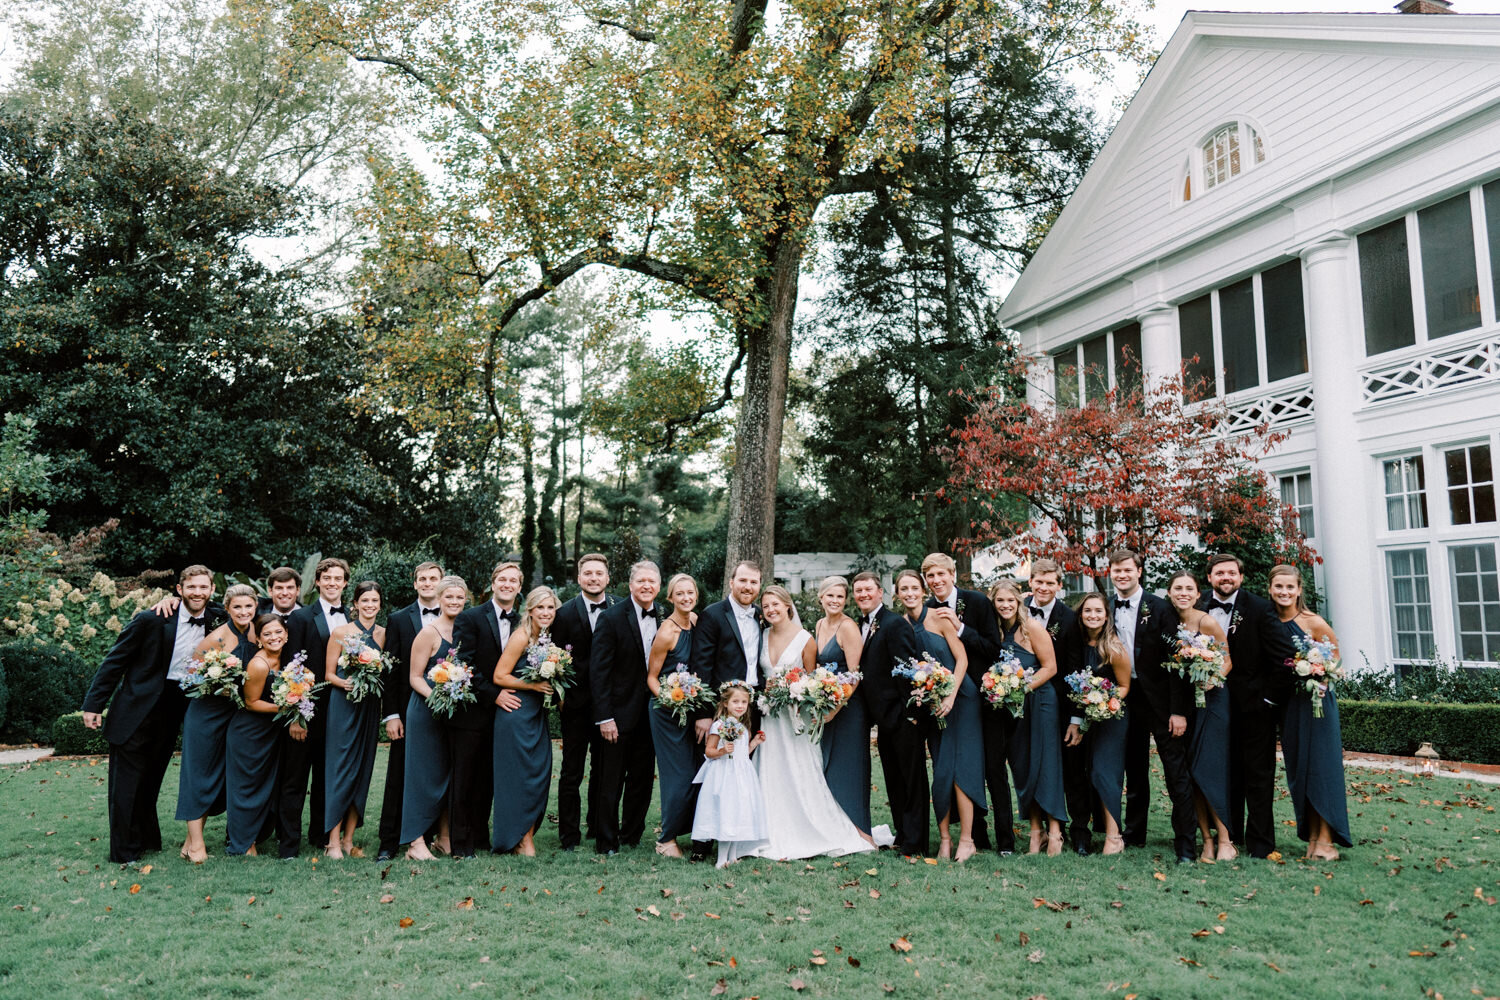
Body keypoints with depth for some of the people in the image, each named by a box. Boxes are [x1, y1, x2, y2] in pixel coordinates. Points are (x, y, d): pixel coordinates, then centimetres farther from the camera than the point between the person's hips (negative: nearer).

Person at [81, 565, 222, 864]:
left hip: (175, 709, 4)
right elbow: (114, 661, -8)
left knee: (151, 778, 16)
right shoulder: (152, 620, -14)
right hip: (136, 707, -4)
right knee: (128, 779, 2)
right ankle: (124, 851, 13)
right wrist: (94, 704, -9)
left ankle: (145, 839, 29)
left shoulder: (215, 619, -1)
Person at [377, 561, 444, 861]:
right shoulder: (398, 620, 5)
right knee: (399, 778, 4)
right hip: (409, 710, 0)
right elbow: (390, 669, 2)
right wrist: (390, 715, -4)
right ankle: (389, 842, 11)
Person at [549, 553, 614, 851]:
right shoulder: (565, 613, -3)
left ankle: (598, 827, 28)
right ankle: (569, 834, 15)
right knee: (571, 773, 6)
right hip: (576, 703, -2)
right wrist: (559, 696, -7)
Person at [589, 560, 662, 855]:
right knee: (610, 781, 4)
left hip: (650, 712, 4)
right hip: (619, 712, -4)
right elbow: (598, 671, -12)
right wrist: (604, 717, -16)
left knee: (642, 778, 13)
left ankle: (632, 836, 28)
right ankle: (606, 842, 18)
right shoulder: (612, 618, -11)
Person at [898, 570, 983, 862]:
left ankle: (966, 840, -1)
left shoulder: (940, 618, -10)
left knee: (959, 767, -8)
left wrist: (950, 697, -15)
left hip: (959, 698, -4)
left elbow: (961, 659, -10)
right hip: (929, 705, 4)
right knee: (941, 770, 5)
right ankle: (944, 838, 11)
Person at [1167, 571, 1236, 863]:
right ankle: (1207, 840, 11)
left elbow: (1227, 661, -5)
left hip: (1211, 700, -5)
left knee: (1209, 770, -9)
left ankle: (1224, 841, 1)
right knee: (1189, 771, 3)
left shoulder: (1207, 622, -11)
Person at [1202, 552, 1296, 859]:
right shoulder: (1201, 610, 2)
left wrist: (1271, 697, -11)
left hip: (1254, 703, -4)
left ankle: (1260, 842, 12)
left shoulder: (1259, 609, -10)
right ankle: (1230, 835, 23)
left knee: (1259, 774, 3)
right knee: (1227, 773, 12)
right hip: (1218, 704, 4)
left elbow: (1284, 656, -12)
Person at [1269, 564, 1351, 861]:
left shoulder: (1313, 622, -9)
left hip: (1315, 701, -4)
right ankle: (1312, 836, 16)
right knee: (1298, 768, 7)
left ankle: (1326, 839, 2)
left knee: (1320, 766, -3)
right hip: (1286, 703, 4)